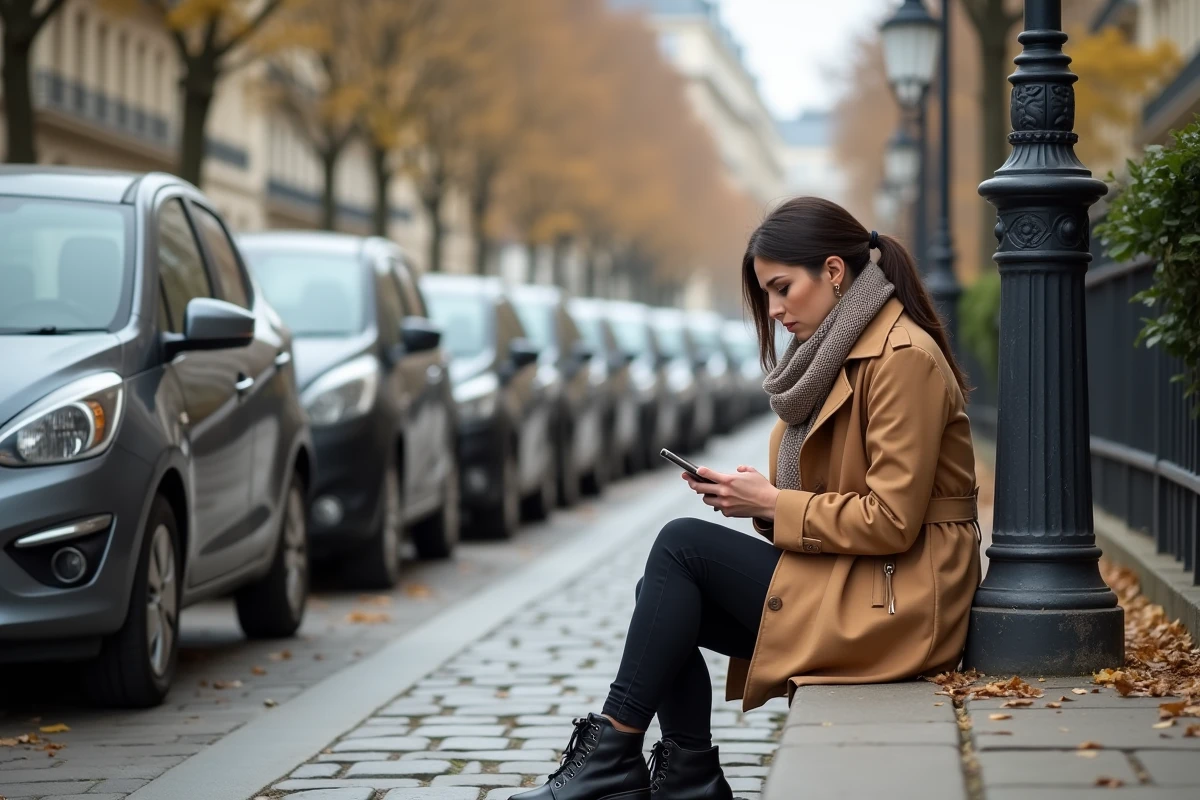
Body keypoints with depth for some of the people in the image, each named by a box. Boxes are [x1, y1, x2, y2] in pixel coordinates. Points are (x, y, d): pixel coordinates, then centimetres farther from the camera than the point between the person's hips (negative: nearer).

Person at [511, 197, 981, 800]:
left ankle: (613, 748, -8)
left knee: (682, 544, -13)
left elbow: (890, 520, -19)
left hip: (895, 603, -9)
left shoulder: (903, 356, -14)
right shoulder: (841, 353, 16)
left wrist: (772, 504, -12)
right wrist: (756, 496, 1)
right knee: (665, 597, -3)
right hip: (846, 583, 9)